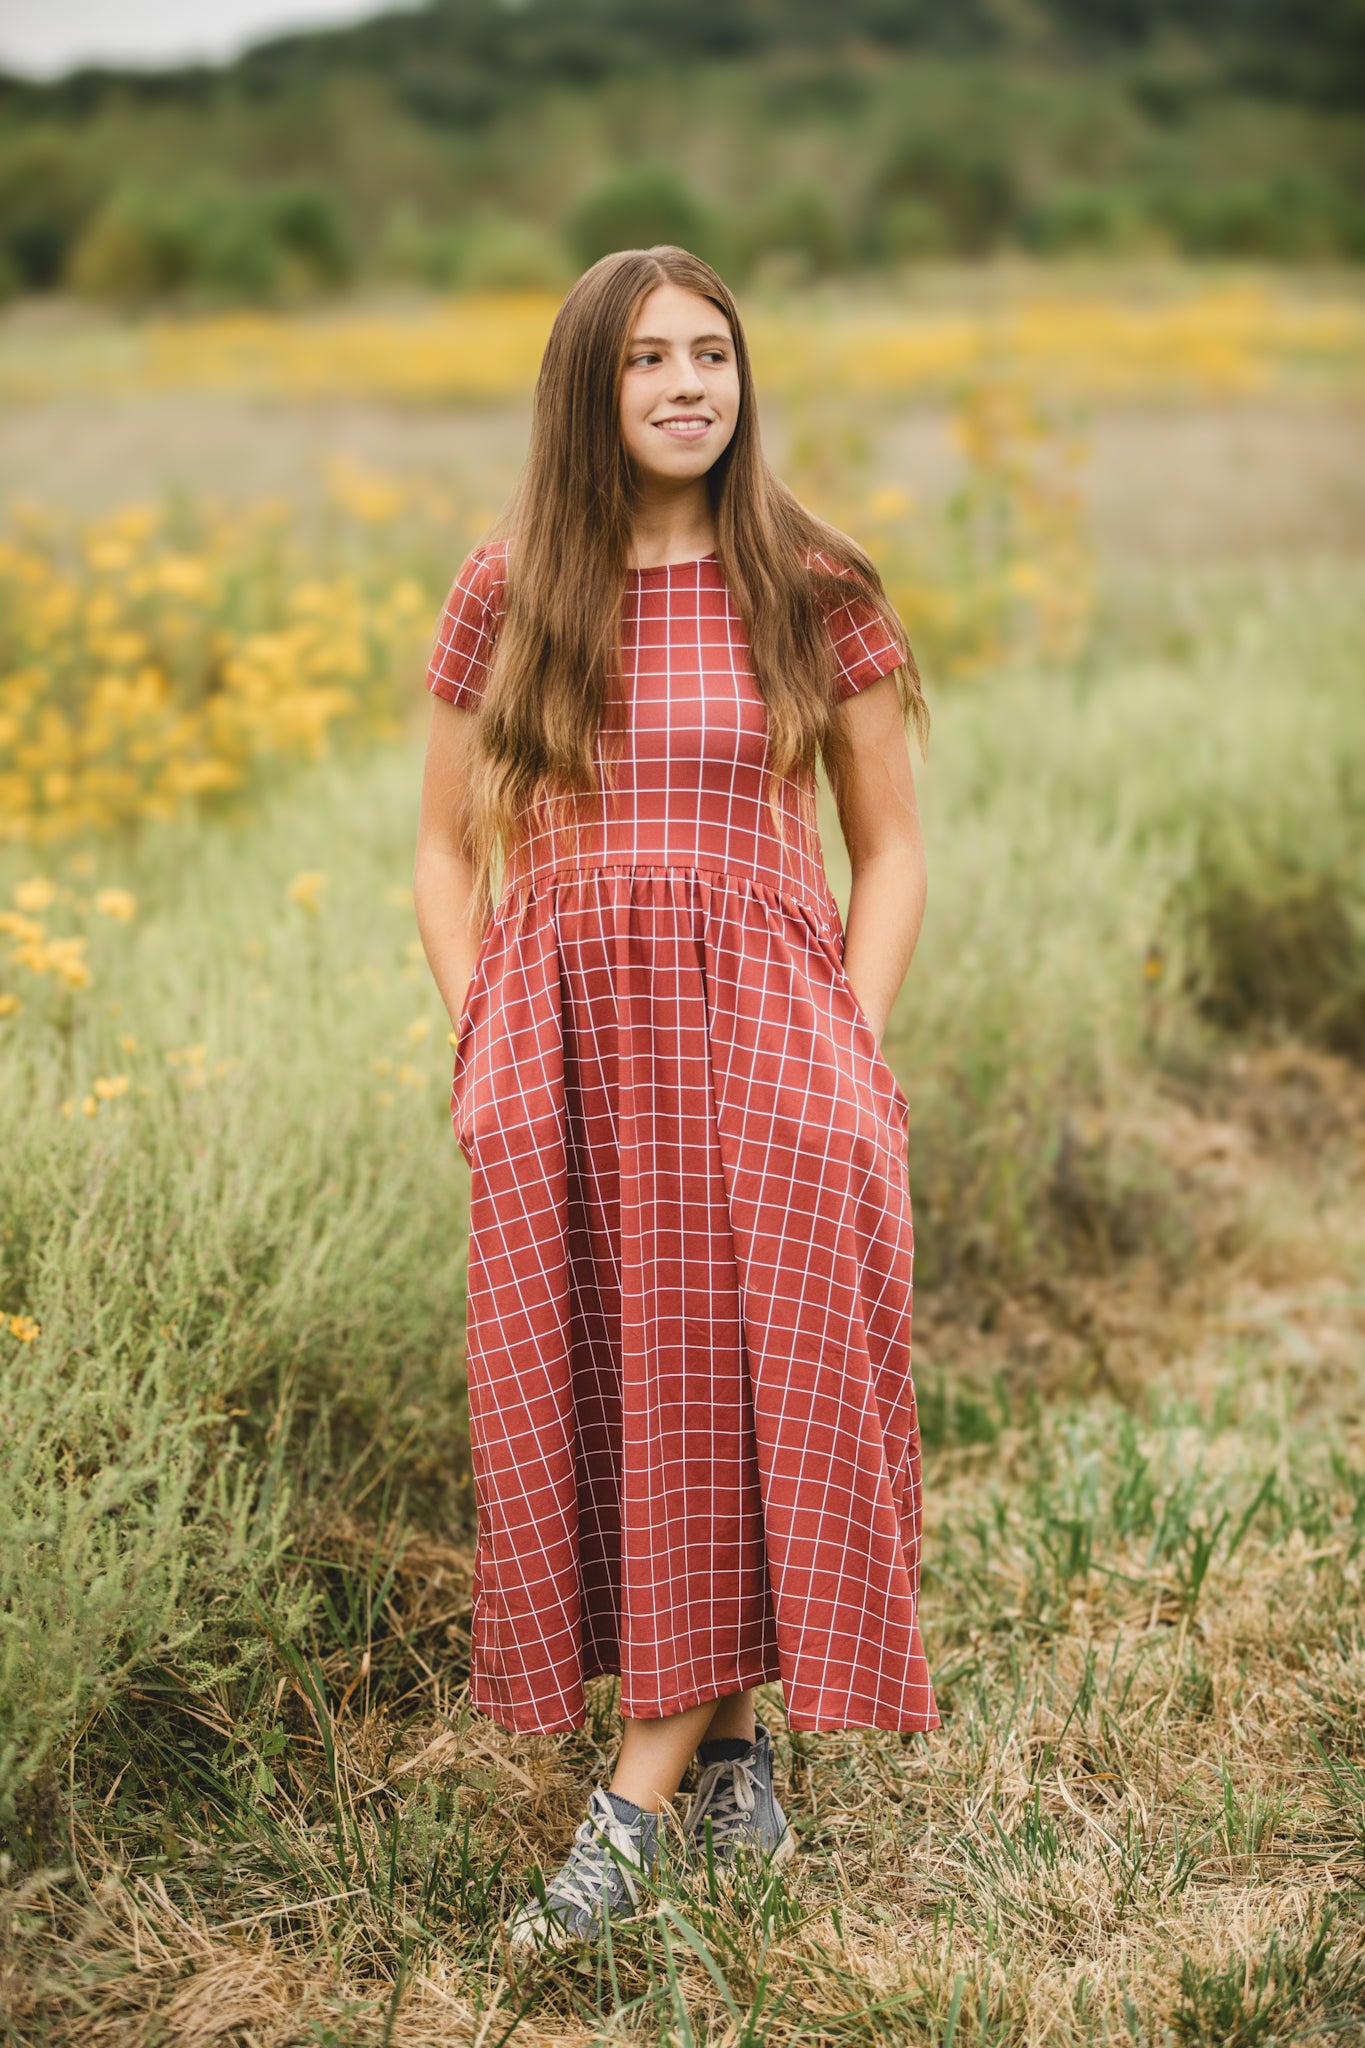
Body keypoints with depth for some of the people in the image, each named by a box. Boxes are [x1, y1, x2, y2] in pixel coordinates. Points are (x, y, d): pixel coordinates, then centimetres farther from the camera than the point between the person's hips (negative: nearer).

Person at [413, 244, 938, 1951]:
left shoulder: (813, 590, 4)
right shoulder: (505, 593, 7)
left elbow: (892, 851, 9)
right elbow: (446, 854, 13)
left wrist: (851, 1051, -3)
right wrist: (482, 1050, 0)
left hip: (763, 1036, -1)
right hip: (561, 1053, 1)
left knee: (744, 1393, -9)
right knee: (581, 1402, -1)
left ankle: (640, 1793, 1)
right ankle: (728, 1739, 18)